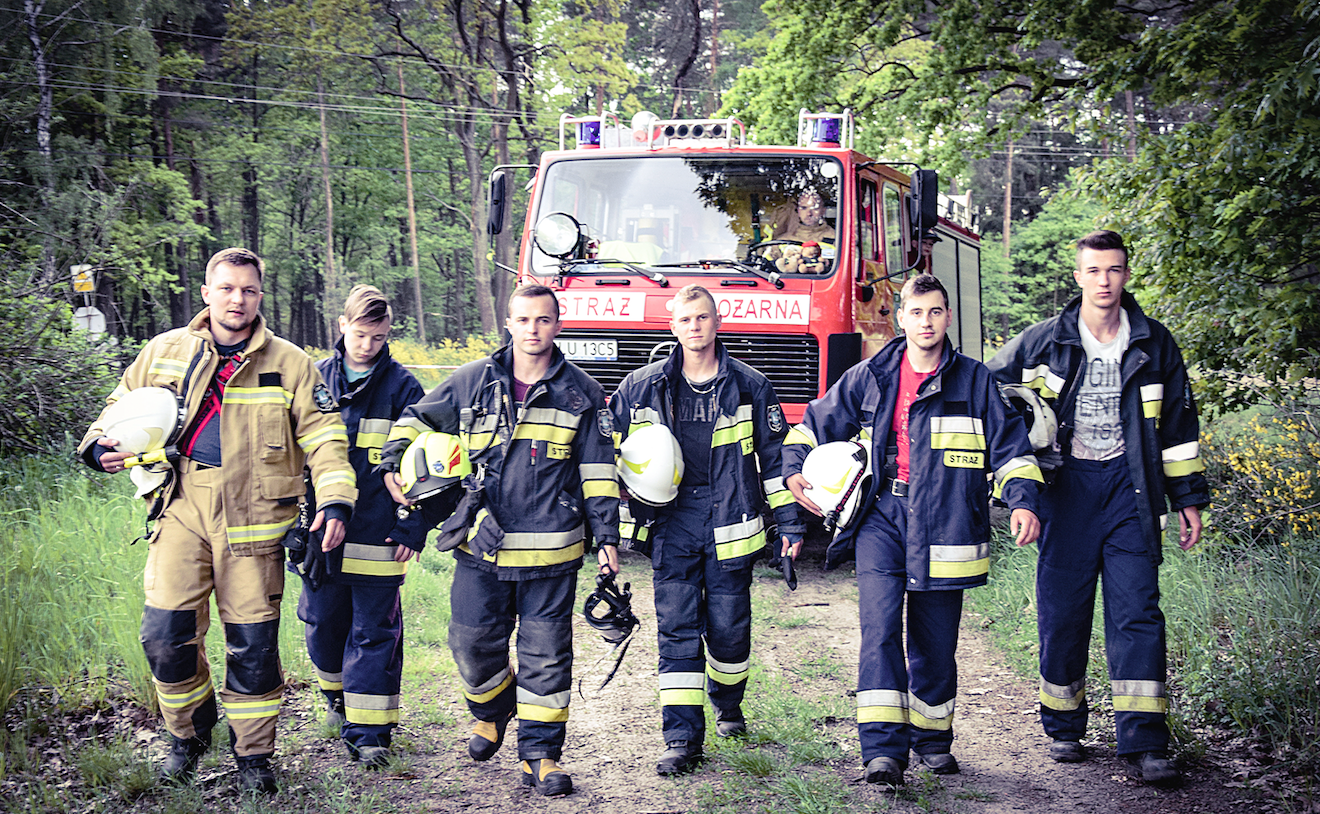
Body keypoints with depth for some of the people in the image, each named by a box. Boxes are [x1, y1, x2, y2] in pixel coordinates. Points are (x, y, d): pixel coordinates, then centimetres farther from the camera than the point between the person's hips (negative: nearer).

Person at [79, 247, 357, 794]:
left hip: (252, 513, -1)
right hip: (181, 507, 2)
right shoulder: (165, 351, 10)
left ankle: (253, 752, 19)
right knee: (165, 631, -4)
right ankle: (189, 732, 22)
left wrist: (335, 499, -10)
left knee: (253, 640, 1)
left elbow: (323, 435, 2)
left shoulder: (289, 363, 5)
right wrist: (98, 447, 1)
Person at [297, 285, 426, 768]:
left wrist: (414, 527, -6)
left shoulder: (401, 387, -2)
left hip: (378, 534, -3)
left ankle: (369, 732, 4)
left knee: (373, 630, -1)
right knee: (323, 621, 13)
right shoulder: (315, 378, 7)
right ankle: (338, 695, 38)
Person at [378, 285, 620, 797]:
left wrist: (606, 536, 0)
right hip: (481, 547, 1)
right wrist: (394, 462, 2)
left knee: (546, 653, 3)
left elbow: (598, 471, 4)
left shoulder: (581, 392, 3)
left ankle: (540, 753, 15)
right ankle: (491, 710, 37)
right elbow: (418, 419, 18)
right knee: (473, 642, 7)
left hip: (551, 551, -1)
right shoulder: (472, 382, 4)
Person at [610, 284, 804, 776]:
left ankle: (727, 704, 35)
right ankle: (682, 738, 0)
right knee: (676, 630, -4)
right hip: (671, 525, 0)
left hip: (731, 525, 0)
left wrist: (789, 520, 6)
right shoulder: (641, 388, 4)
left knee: (729, 626, 6)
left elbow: (776, 457, 8)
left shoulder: (750, 387, 3)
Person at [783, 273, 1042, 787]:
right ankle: (883, 750, -17)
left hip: (942, 523, 0)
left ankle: (932, 738, 27)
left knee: (935, 639, 8)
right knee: (880, 628, -14)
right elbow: (814, 425, 19)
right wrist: (793, 470, 6)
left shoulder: (974, 380, 5)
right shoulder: (869, 378, 9)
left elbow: (1010, 446, 5)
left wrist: (1022, 501, -7)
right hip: (881, 514, 0)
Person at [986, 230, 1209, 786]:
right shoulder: (1043, 342, 1)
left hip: (1130, 488, 1)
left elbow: (1178, 425, 12)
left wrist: (1188, 498, 10)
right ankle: (1064, 729, 19)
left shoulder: (1154, 344, 6)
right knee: (1061, 610, 3)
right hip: (1067, 485, 0)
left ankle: (1144, 744, -5)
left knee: (1137, 610, -5)